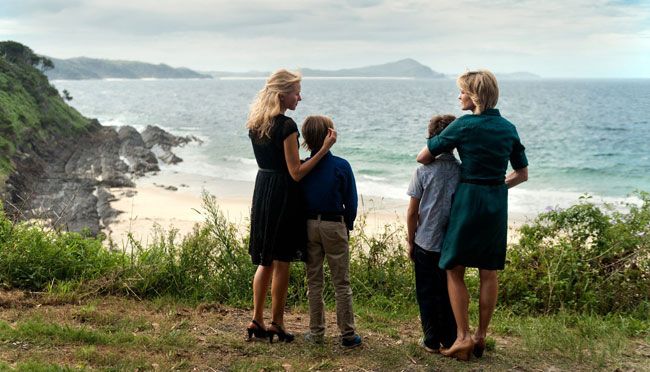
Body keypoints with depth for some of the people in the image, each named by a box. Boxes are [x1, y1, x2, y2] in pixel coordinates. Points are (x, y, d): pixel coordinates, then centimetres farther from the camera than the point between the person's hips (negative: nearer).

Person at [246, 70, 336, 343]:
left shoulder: (256, 124, 7)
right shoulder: (286, 126, -18)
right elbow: (296, 173, -18)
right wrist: (324, 149, -21)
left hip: (262, 193, 8)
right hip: (282, 197, -8)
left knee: (265, 262, 16)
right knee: (281, 263, 3)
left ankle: (257, 321, 20)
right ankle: (276, 324, 12)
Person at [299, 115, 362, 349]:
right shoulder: (341, 166, -10)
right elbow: (351, 201, -5)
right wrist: (348, 226, 9)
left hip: (309, 225, 3)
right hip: (334, 226, -2)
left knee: (314, 281, 11)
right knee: (341, 283, 4)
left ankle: (316, 332, 16)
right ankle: (347, 334, 7)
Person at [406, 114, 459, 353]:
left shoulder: (423, 171, -9)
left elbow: (412, 212, -6)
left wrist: (410, 241, 5)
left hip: (426, 243, -2)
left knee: (427, 293, 9)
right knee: (449, 292, 13)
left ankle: (432, 341, 14)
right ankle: (450, 340, 19)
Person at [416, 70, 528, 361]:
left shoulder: (464, 125, -10)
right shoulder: (508, 128, 7)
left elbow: (423, 157, -5)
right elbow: (522, 174, 14)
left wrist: (440, 156, 15)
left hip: (469, 198, -5)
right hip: (498, 204, 6)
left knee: (454, 270, 4)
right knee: (488, 272, 11)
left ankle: (463, 337, 0)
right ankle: (481, 336, 19)